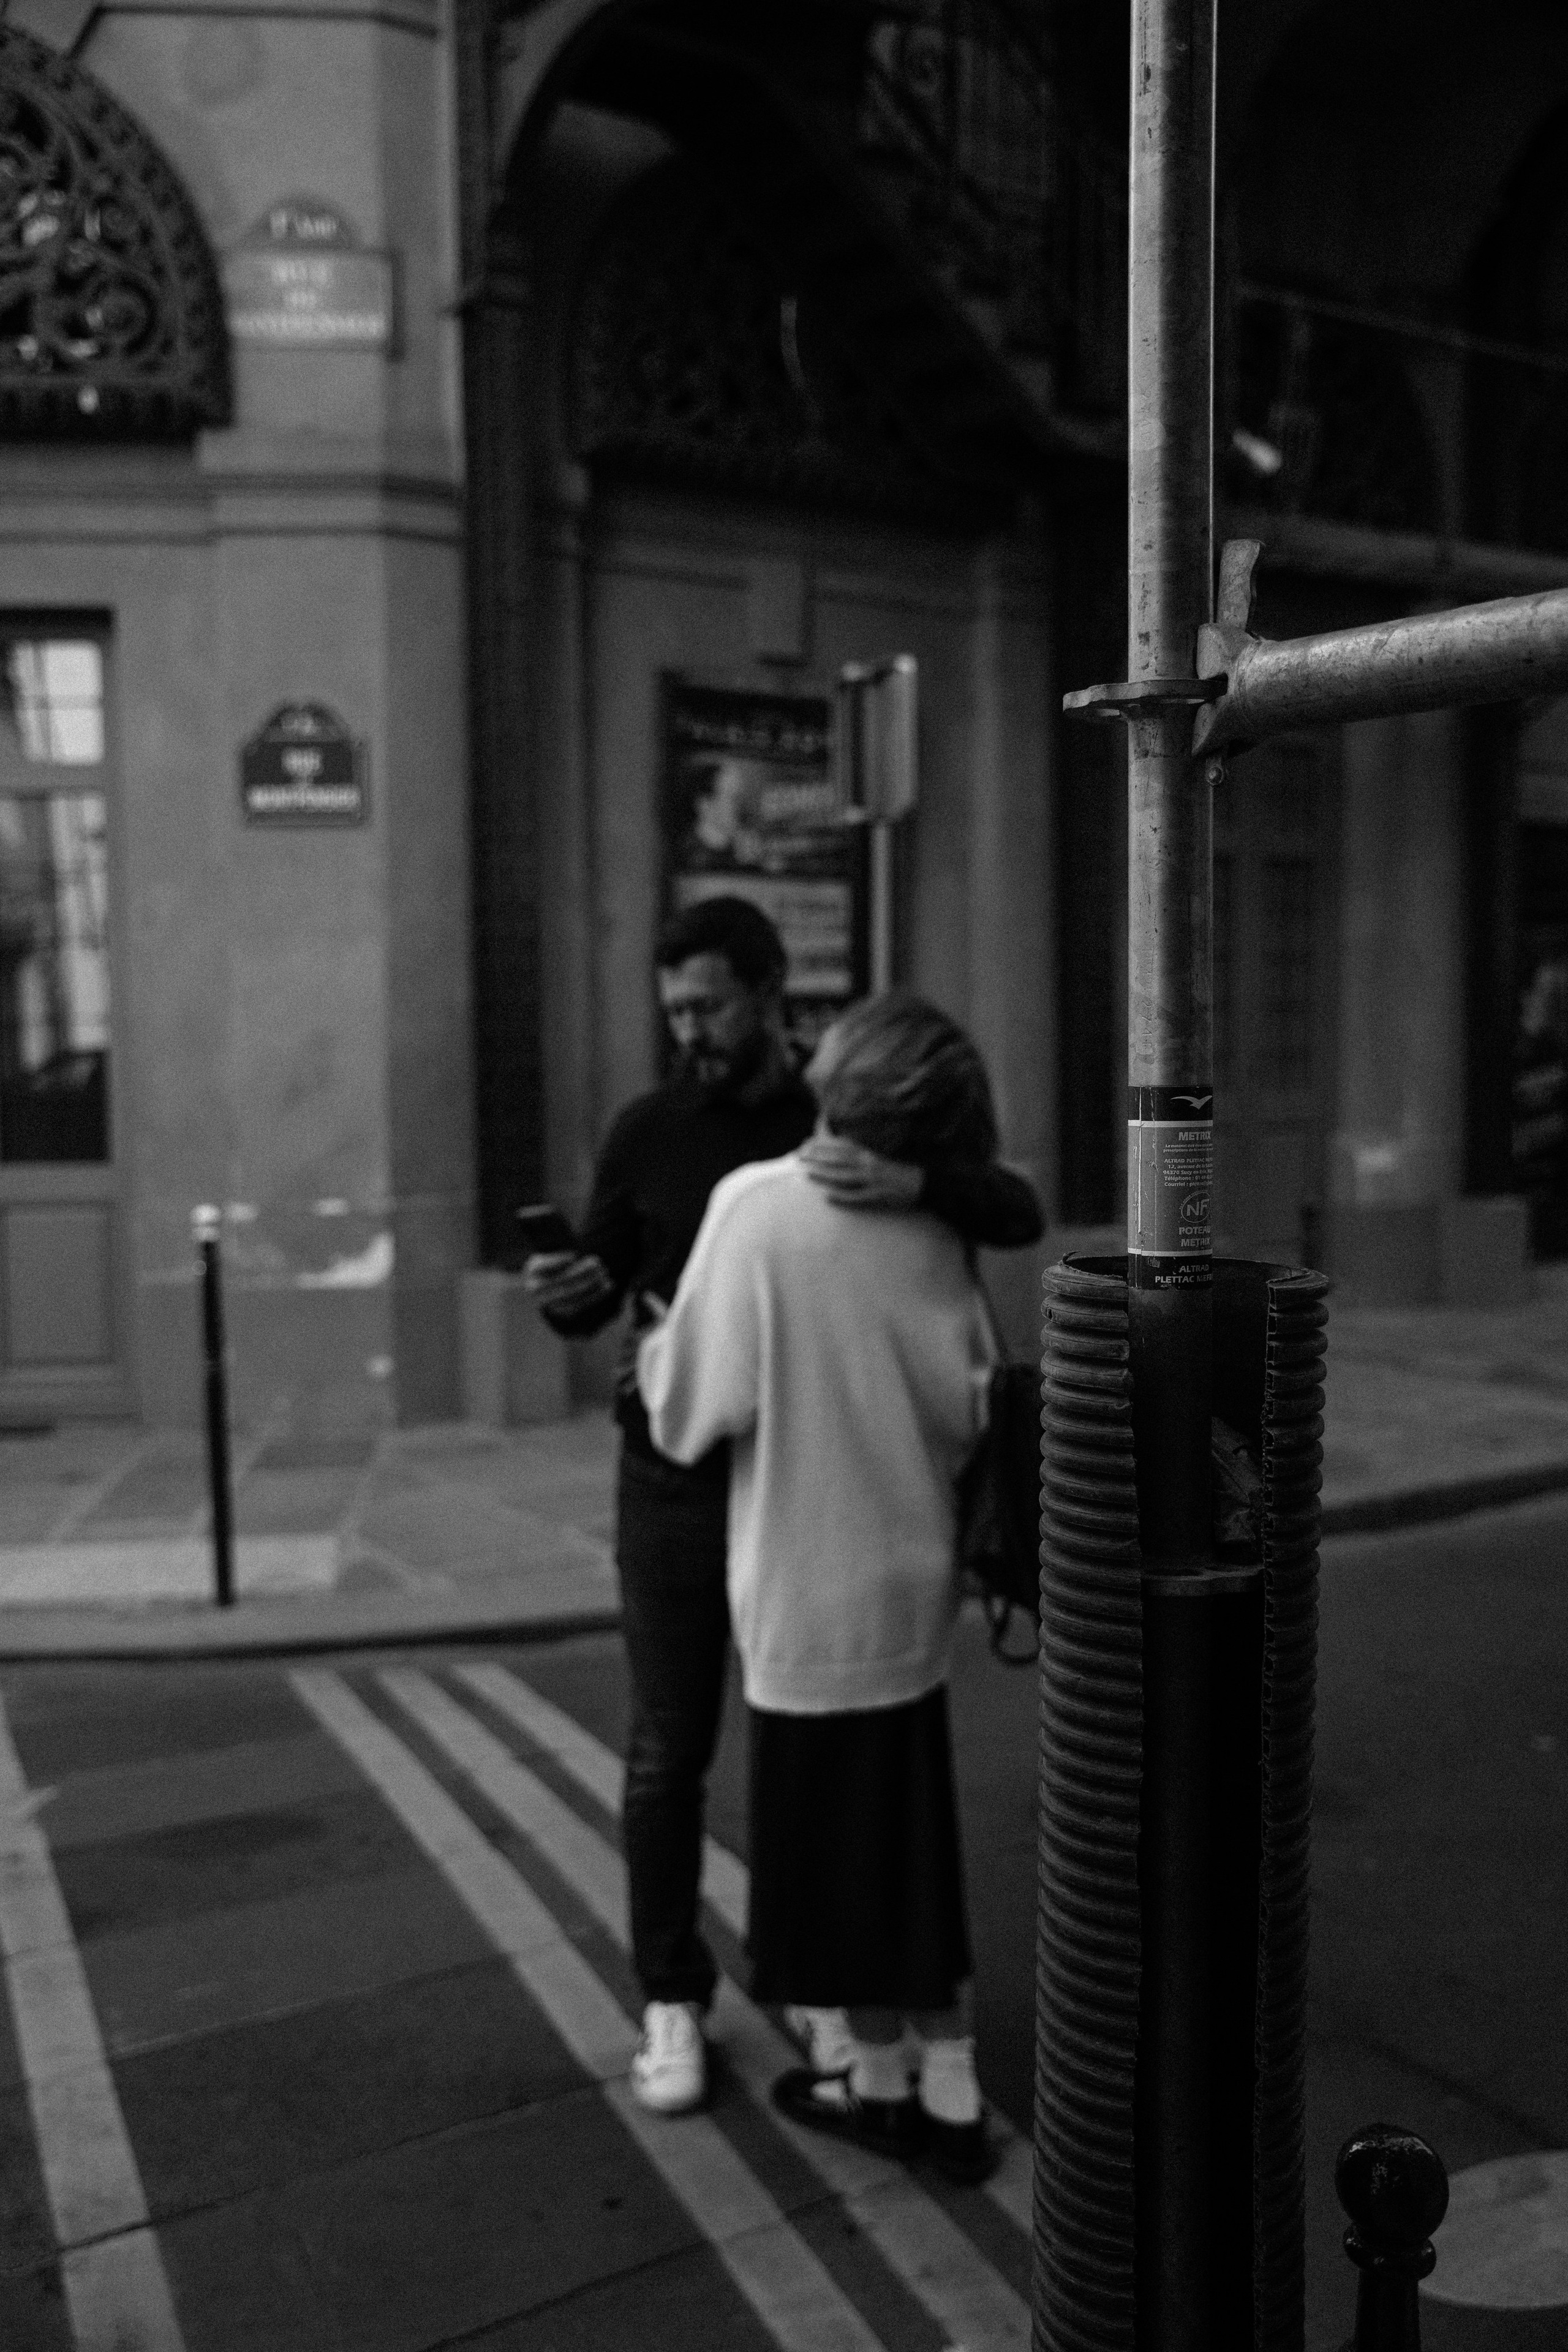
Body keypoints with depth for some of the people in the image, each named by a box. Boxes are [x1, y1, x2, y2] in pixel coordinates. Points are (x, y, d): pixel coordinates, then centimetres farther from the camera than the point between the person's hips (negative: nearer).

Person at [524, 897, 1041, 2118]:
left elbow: (1017, 1215, -17)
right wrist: (564, 1291, -22)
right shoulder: (649, 1130, -2)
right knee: (669, 1754, 5)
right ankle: (674, 2002, 23)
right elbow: (597, 1299, 4)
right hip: (675, 1485, 0)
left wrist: (910, 1184, -39)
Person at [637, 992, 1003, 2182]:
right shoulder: (932, 1232, -3)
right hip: (909, 1571, 5)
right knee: (909, 1830, 17)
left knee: (835, 1837, 12)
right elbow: (966, 1406, 0)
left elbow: (697, 1402, -11)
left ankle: (882, 2081, 29)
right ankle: (951, 2093, 26)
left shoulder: (756, 1204, -16)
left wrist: (649, 1349, 8)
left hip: (810, 1575, -5)